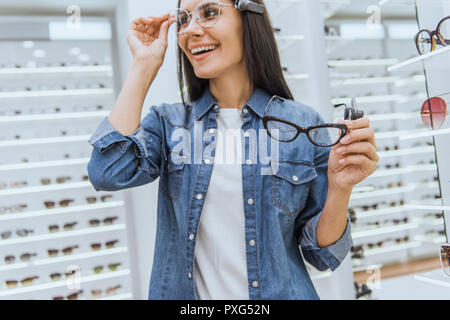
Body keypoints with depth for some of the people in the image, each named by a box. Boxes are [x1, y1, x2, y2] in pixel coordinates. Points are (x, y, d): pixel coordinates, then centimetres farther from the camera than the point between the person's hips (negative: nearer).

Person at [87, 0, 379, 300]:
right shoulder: (168, 121, -3)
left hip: (278, 292, -1)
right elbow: (109, 173, -22)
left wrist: (340, 188, -24)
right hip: (185, 292, 2)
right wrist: (144, 65, -15)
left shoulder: (303, 125, -9)